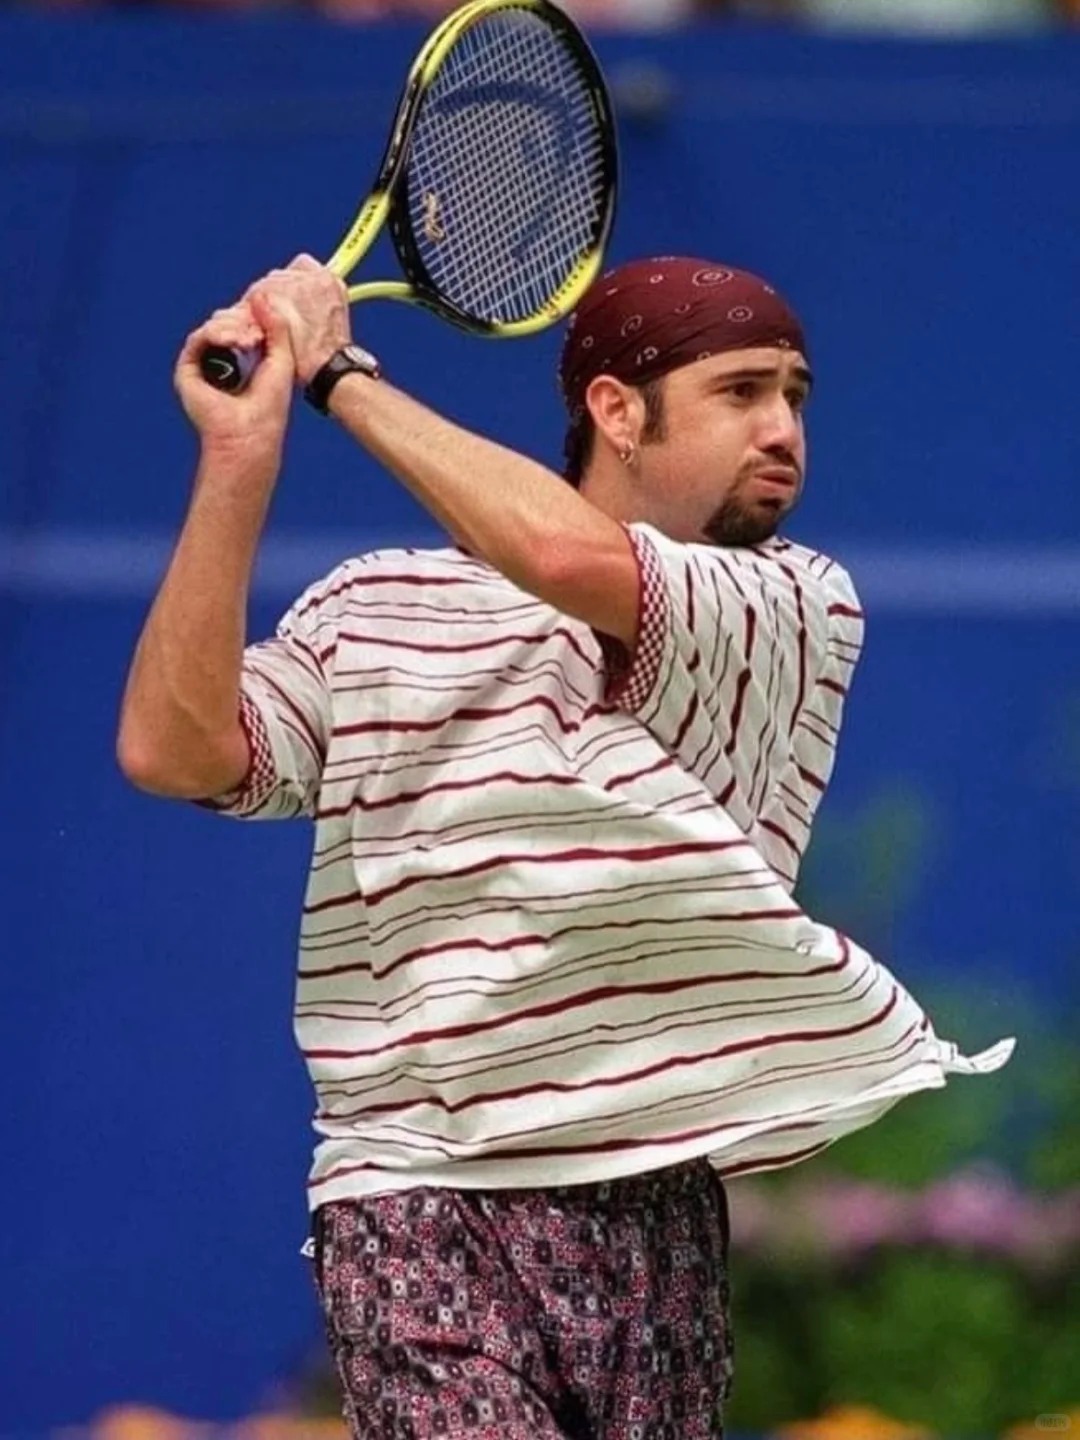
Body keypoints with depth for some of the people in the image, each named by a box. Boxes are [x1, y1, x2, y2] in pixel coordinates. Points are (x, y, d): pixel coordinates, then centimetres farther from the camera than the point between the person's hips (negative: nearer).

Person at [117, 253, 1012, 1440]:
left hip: (654, 1203, 1)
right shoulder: (376, 610, 10)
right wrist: (240, 454, -9)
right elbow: (173, 750, -4)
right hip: (420, 1199, -1)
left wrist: (340, 376, -7)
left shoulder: (802, 609, 3)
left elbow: (575, 558, -15)